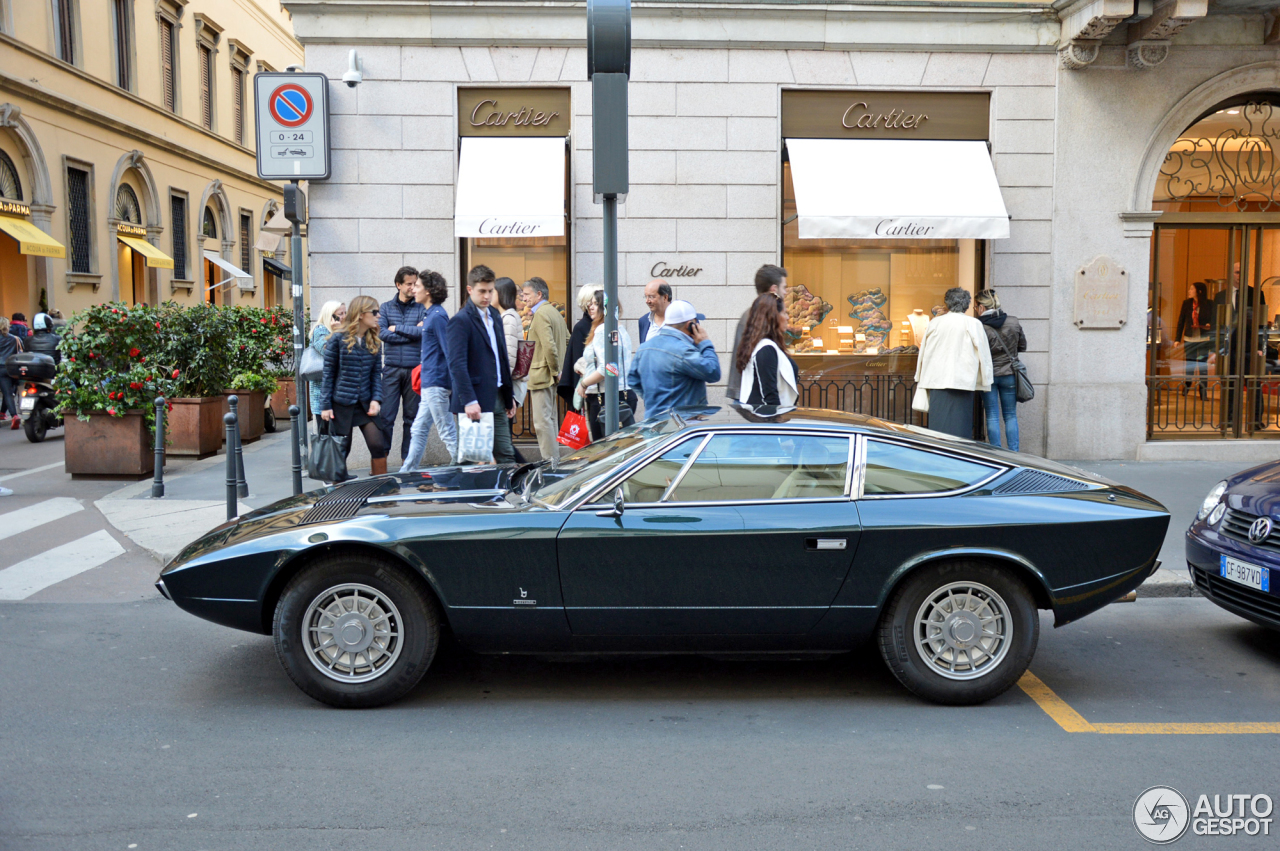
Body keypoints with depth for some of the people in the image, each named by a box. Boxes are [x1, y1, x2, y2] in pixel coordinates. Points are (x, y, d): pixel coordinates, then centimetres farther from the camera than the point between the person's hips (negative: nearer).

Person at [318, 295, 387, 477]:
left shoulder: (374, 341, 6)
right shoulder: (338, 339, -7)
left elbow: (376, 373, 7)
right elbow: (328, 374, -5)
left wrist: (376, 399, -6)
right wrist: (325, 405, -7)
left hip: (366, 403, 3)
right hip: (342, 404, -3)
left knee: (378, 445, -6)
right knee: (341, 450, 6)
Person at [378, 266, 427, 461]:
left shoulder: (422, 308, 6)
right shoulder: (386, 307, 8)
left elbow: (424, 331, -10)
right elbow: (382, 333, -6)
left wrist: (397, 328, -4)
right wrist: (412, 332, -6)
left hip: (414, 369, 0)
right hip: (392, 369, 0)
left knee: (412, 417, 6)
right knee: (386, 416, -3)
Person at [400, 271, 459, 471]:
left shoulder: (437, 316, -15)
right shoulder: (430, 314, 14)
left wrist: (455, 385, -21)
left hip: (436, 383, -10)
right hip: (430, 382, 10)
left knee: (447, 431, -3)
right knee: (418, 430, 15)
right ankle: (407, 470, 22)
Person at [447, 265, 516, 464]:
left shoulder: (495, 315, 14)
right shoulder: (460, 321, -10)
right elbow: (457, 364, -18)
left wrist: (509, 395, 16)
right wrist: (469, 401, -25)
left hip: (497, 398, 7)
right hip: (476, 401, -7)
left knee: (507, 455, 8)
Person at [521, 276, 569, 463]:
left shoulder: (540, 314, -16)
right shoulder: (555, 312, 15)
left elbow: (549, 346, -25)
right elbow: (567, 339, 22)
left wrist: (555, 370, -16)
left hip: (542, 374, -10)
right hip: (552, 374, 10)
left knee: (542, 421, -7)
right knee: (551, 418, 16)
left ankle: (549, 460, -5)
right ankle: (554, 458, 22)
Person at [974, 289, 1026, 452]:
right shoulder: (1014, 322, -5)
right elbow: (1022, 346, 7)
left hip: (987, 375, -2)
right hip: (1009, 374, 2)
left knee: (992, 417, 6)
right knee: (1010, 416, 13)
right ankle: (1014, 453, 10)